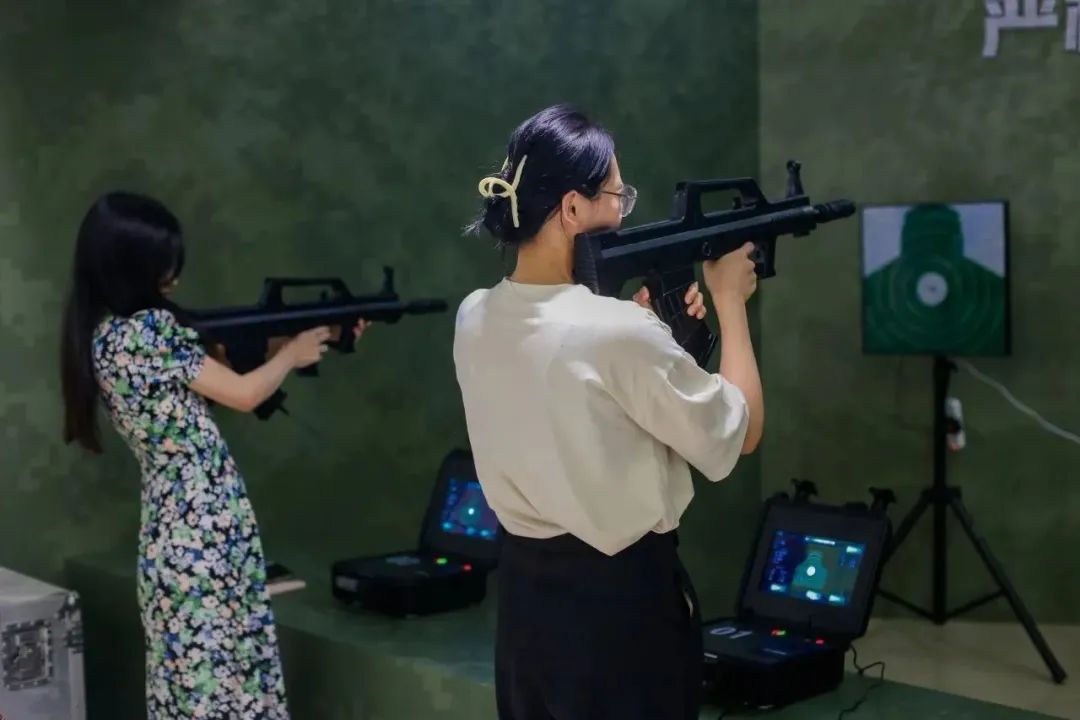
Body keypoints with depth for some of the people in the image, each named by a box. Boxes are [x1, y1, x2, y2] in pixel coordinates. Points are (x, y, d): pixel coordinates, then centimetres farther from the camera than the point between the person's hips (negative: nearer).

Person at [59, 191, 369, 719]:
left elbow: (211, 367, 15)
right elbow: (242, 394, -10)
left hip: (172, 527, 9)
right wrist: (294, 352, 7)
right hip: (208, 529, -9)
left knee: (187, 677, 15)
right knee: (224, 678, 0)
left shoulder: (100, 332, 10)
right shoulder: (147, 329, -18)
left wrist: (276, 343, 16)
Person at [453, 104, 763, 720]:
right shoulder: (619, 333, -25)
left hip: (525, 588, 7)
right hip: (622, 595, -7)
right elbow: (739, 432, -11)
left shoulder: (475, 318, -2)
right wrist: (731, 301, -1)